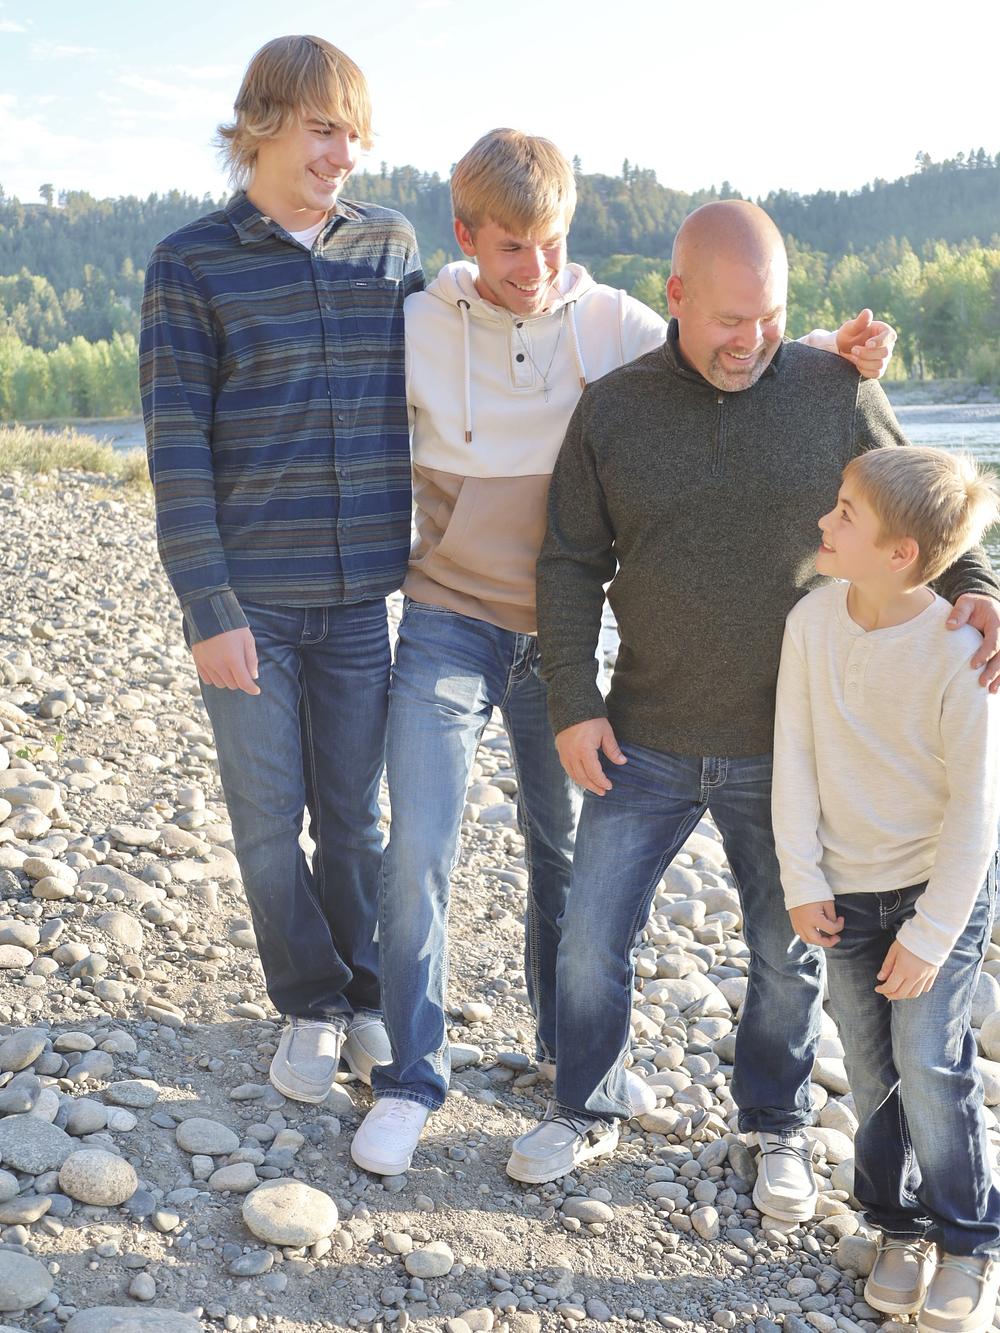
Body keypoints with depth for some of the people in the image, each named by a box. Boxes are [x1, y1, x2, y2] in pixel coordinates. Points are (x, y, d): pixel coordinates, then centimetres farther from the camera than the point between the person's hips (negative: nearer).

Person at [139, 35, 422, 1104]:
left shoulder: (391, 243, 7)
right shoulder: (191, 265, -2)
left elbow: (424, 394, 15)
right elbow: (176, 447, -6)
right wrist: (207, 606, -11)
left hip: (359, 596, 2)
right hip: (247, 601, -2)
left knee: (352, 815, 11)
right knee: (269, 817, 7)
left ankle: (365, 995, 30)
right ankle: (311, 1007, 26)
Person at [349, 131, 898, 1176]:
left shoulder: (609, 323, -3)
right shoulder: (417, 329, -5)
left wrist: (832, 351, -18)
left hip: (559, 628, 2)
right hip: (448, 621, -2)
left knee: (567, 845, 12)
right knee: (419, 847, -7)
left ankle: (568, 1042, 34)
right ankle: (411, 1076, 10)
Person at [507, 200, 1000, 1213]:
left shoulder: (839, 394, -5)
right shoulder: (613, 408, -2)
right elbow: (570, 565, 3)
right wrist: (573, 703, -3)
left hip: (787, 749, -1)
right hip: (644, 745, 1)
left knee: (788, 952, 13)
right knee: (592, 935, 8)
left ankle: (778, 1127, 37)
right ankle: (587, 1111, 32)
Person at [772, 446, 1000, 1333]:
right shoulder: (813, 621, -12)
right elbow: (794, 754, -4)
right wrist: (802, 880, -4)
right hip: (848, 890, 4)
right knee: (873, 1069, 11)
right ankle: (900, 1224, 32)